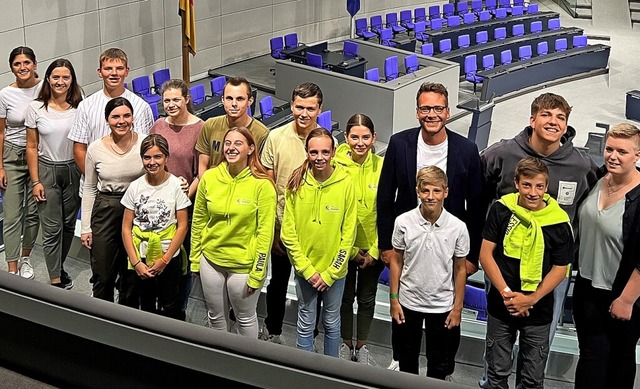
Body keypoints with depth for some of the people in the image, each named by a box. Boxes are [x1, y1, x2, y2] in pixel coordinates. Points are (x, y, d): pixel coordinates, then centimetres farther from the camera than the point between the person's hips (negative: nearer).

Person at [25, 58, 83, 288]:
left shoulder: (79, 107, -3)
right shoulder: (36, 108, -5)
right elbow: (32, 147, -1)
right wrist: (35, 181, -5)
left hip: (73, 171, 2)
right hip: (47, 170, -2)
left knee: (68, 224, 12)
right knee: (52, 228, -2)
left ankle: (59, 267, 32)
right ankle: (56, 280, 3)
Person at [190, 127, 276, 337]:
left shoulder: (262, 185, -14)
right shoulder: (209, 178, -4)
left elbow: (265, 233, -12)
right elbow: (198, 222, 5)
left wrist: (257, 273, -12)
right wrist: (195, 260, 7)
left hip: (244, 264, -3)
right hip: (211, 259, 4)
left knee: (245, 318, 14)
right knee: (215, 316, 19)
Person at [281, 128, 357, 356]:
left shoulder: (345, 184, -11)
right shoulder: (296, 183, -8)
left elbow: (348, 234, -8)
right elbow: (288, 232, -6)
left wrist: (330, 273, -10)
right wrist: (307, 269, -11)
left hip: (334, 269, 0)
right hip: (304, 268, 0)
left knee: (331, 323, 15)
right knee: (306, 324, 12)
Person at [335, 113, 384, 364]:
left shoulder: (382, 167, -11)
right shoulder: (335, 165, -14)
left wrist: (375, 251, -7)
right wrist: (350, 250, -9)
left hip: (373, 249, 1)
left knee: (367, 298, 16)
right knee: (346, 297, 16)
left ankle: (361, 346, 36)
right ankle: (346, 344, 36)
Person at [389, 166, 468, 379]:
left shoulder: (458, 227, -14)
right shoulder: (403, 222, -13)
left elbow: (460, 269, -4)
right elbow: (396, 261, -1)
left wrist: (457, 308, -2)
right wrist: (393, 299, -1)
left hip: (442, 305, 0)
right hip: (408, 302, 1)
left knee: (439, 362, 15)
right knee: (407, 359, 18)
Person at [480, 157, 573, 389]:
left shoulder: (559, 222, -12)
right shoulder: (501, 209, -8)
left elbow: (559, 269, -7)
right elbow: (486, 254, -6)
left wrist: (531, 299, -16)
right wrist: (506, 292, -15)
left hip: (538, 311, -1)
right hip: (500, 306, 1)